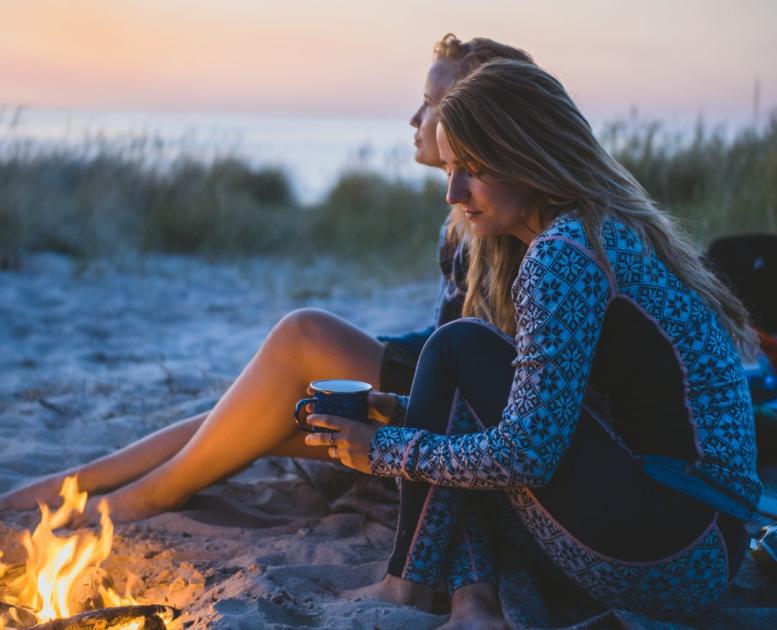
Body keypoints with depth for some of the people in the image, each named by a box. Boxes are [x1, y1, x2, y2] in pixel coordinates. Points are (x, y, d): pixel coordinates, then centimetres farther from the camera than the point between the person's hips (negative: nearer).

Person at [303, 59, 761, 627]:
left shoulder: (564, 253, -17)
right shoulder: (614, 229, 13)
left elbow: (525, 456, -19)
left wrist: (385, 450, -6)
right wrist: (417, 412, 13)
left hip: (667, 560, -10)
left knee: (459, 348, -7)